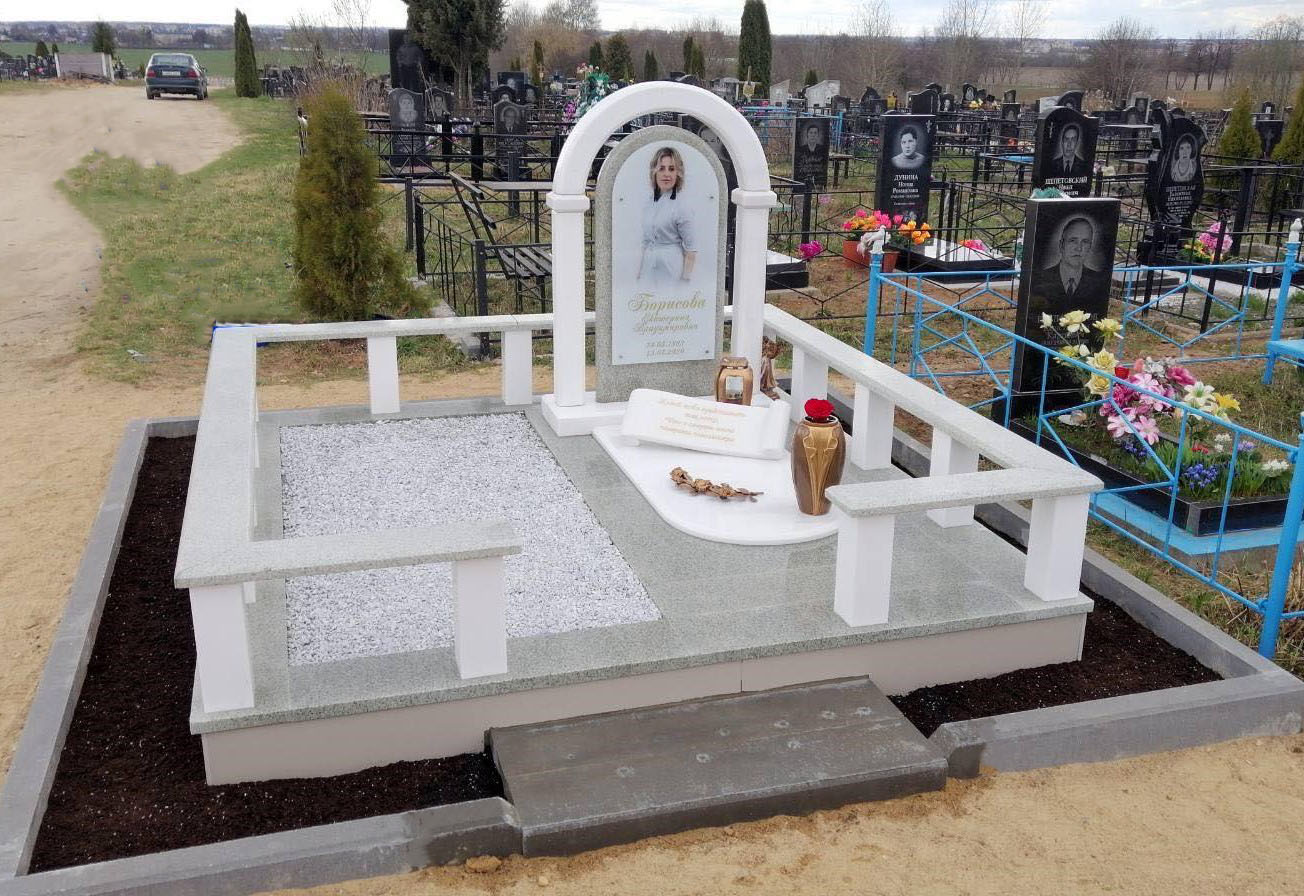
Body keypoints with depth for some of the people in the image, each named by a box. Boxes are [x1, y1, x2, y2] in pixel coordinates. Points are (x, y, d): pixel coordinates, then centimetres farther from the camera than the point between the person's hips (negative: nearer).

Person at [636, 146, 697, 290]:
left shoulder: (680, 205, -10)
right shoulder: (650, 202, 10)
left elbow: (691, 250, -10)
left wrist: (685, 282, -13)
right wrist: (639, 274, 16)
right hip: (649, 271, 6)